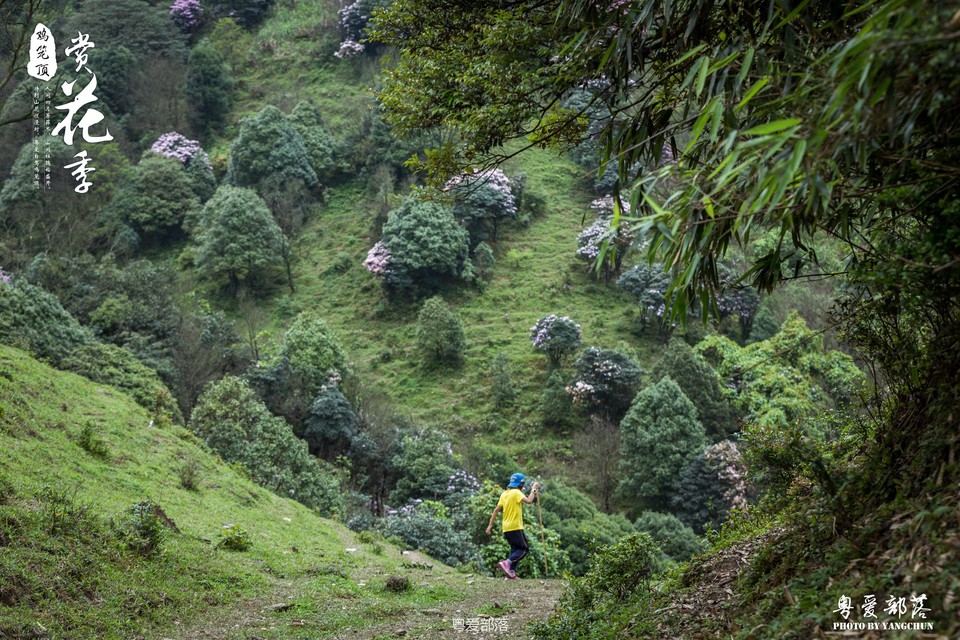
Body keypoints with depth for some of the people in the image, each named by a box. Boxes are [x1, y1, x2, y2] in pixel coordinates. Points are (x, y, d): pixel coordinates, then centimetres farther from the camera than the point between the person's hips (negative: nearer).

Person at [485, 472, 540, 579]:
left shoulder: (504, 494, 13)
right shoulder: (516, 492, -10)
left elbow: (496, 510, 11)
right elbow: (529, 500, -24)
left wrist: (490, 525, 12)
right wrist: (534, 489, -9)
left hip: (506, 528, 8)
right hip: (515, 527, -8)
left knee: (515, 549, 15)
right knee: (524, 549, -3)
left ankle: (512, 571, 3)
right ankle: (507, 563, -20)